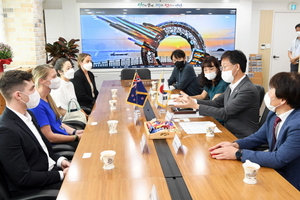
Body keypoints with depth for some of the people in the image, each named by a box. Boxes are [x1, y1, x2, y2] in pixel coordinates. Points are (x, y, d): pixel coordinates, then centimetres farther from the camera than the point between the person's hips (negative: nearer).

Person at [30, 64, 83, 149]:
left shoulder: (47, 98, 6)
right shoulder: (37, 105, -22)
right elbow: (49, 137, -20)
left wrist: (75, 132, 2)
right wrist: (76, 137, -14)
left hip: (64, 136, 9)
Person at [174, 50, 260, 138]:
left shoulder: (248, 90, -21)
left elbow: (224, 113, -22)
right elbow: (216, 103, 9)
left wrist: (195, 106, -20)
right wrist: (192, 100, -3)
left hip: (242, 139, -7)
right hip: (229, 133, 7)